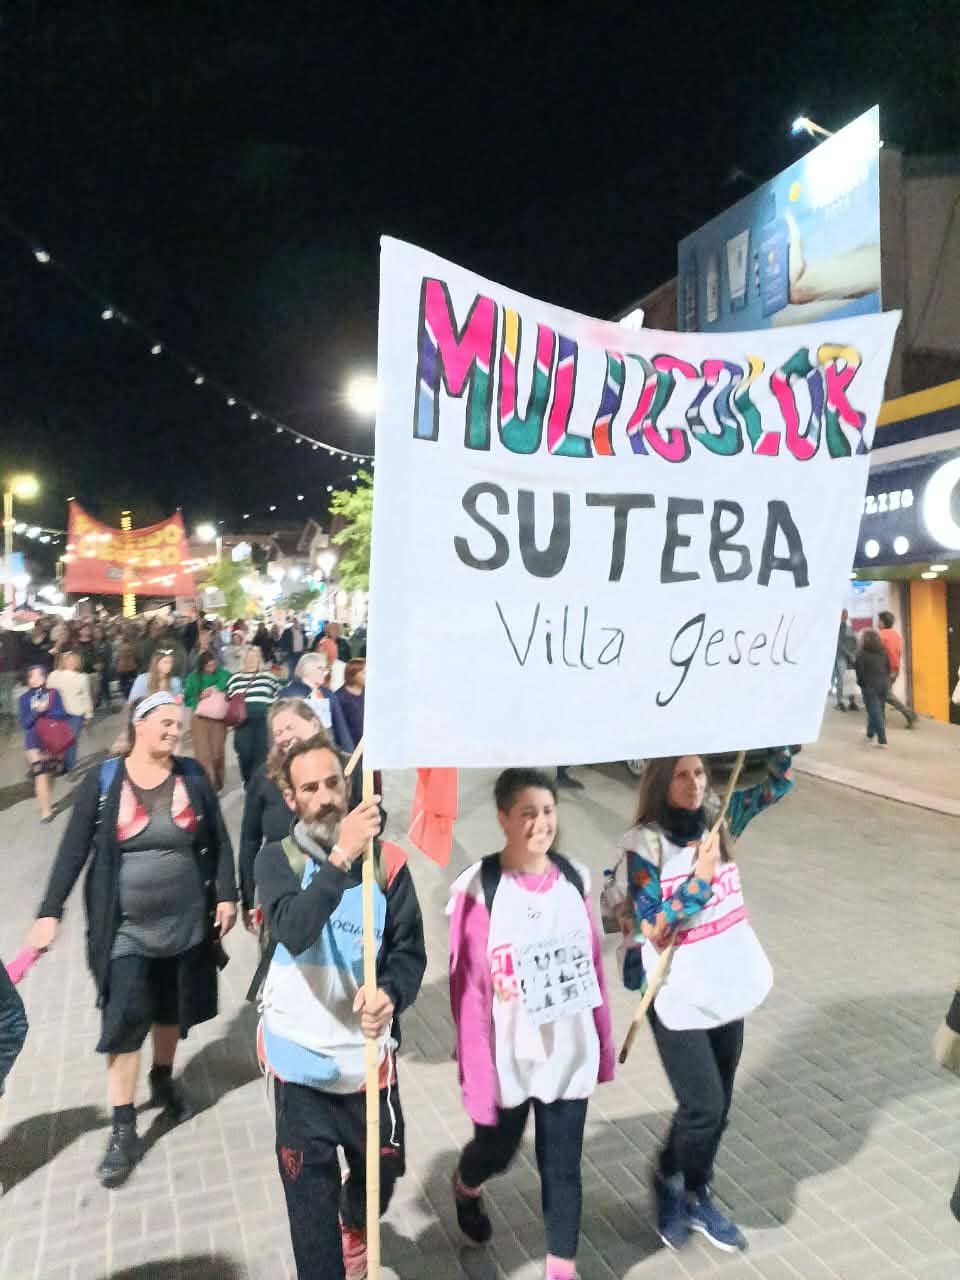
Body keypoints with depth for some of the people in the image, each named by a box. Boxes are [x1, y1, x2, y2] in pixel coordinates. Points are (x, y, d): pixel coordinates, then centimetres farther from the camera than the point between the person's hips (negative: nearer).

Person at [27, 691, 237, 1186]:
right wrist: (50, 912, -12)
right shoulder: (102, 782, -9)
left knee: (172, 1008, 18)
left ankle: (163, 1081, 44)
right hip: (126, 927, -2)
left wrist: (226, 896, -2)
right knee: (124, 1020, -1)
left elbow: (217, 842, 1)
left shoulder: (193, 777, -3)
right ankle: (124, 1131, 13)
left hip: (186, 921, 3)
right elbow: (74, 850, -7)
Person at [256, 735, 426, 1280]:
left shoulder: (387, 861, -9)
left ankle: (355, 1224, 55)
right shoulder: (277, 860, -11)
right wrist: (340, 856, -40)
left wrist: (390, 995, -26)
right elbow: (293, 931, -30)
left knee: (383, 1166, 21)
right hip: (302, 1054, -2)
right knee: (311, 1192, 9)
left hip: (368, 1052, 2)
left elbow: (412, 950, -6)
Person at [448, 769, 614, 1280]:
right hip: (508, 1059, -2)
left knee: (562, 1165, 14)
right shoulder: (479, 889, -20)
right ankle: (465, 1187, 57)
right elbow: (468, 989, -16)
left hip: (569, 1053, 2)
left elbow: (593, 965, 2)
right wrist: (475, 1073, -14)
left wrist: (604, 1044, 7)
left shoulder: (573, 878, -6)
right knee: (497, 1150, 22)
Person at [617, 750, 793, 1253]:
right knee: (704, 1106, 0)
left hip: (728, 988, 6)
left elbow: (778, 783, 2)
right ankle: (671, 1183, 30)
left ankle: (692, 1194, 39)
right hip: (679, 996, -5)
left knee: (717, 1105, 16)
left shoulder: (717, 818, -2)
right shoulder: (646, 843, -17)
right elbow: (650, 927, -18)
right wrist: (700, 877, -24)